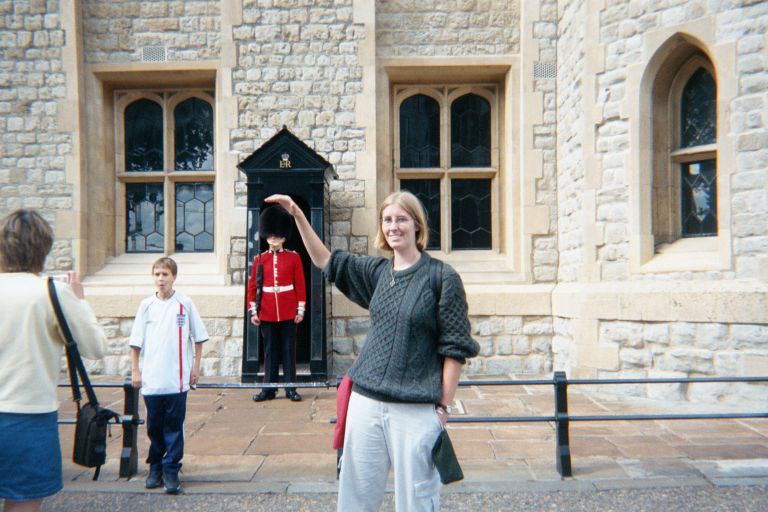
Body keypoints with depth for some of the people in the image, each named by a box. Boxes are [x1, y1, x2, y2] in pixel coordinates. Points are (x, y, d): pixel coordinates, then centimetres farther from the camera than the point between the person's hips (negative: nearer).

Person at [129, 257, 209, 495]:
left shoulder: (185, 304, -1)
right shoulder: (146, 305, 4)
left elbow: (198, 337, 4)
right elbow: (136, 341, 8)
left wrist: (196, 367, 2)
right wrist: (135, 370, 5)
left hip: (177, 379, -2)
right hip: (151, 378, 2)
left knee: (174, 426, 2)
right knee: (154, 426, 12)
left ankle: (171, 470, 12)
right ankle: (155, 467, 27)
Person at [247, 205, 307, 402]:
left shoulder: (294, 257, 1)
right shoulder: (259, 259, 5)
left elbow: (301, 286, 1)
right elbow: (252, 287, 6)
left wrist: (300, 310, -3)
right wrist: (253, 311, 1)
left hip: (289, 313, -1)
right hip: (267, 314, 2)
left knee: (289, 350, 4)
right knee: (270, 351, 9)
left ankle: (291, 388, 11)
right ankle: (268, 389, 16)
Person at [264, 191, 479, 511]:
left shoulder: (443, 278, -7)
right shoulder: (377, 271, 8)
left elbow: (454, 348, -6)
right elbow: (325, 261, 17)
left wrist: (444, 406, -8)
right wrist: (298, 215, 9)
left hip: (416, 409, -5)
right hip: (366, 401, 5)